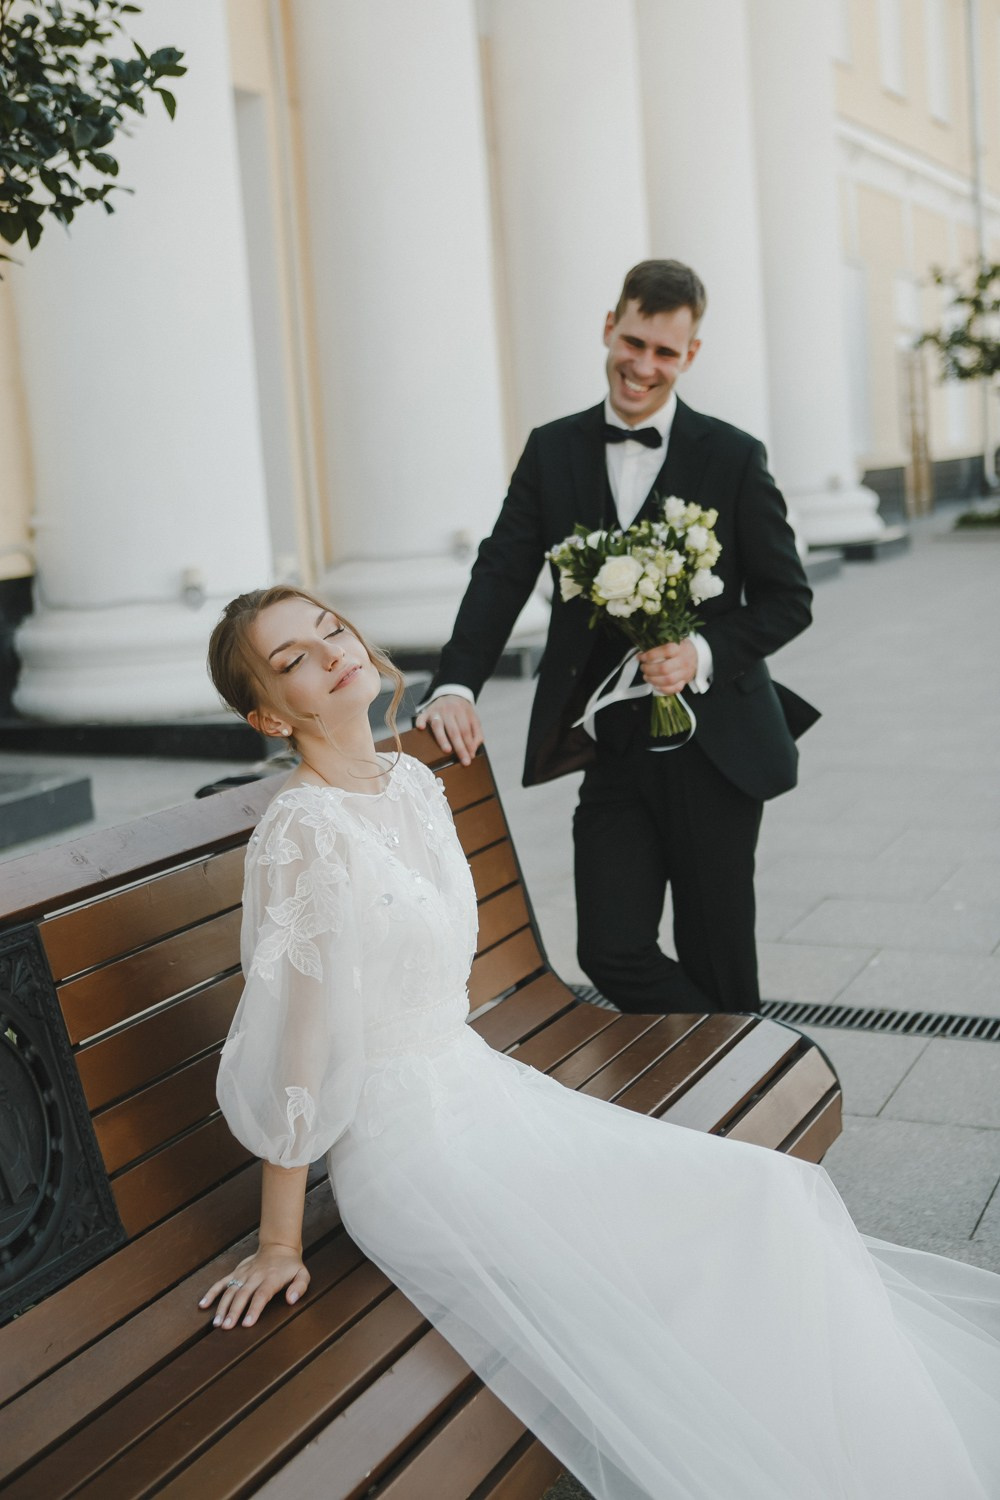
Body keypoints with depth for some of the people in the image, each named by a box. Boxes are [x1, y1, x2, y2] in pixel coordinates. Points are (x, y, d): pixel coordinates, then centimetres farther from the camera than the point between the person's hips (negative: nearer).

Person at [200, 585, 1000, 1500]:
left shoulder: (411, 782, 4)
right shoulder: (301, 832, -20)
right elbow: (291, 1046, -18)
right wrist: (279, 1243, -12)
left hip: (481, 1083, 8)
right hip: (407, 1140, -8)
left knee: (768, 1198, -1)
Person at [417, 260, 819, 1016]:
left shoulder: (733, 457, -2)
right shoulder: (553, 450, 6)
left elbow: (788, 598, 0)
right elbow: (502, 574, 2)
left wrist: (705, 653, -18)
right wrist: (456, 684, -13)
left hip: (716, 749, -2)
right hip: (611, 749, 3)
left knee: (718, 962, 7)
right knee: (611, 952, -2)